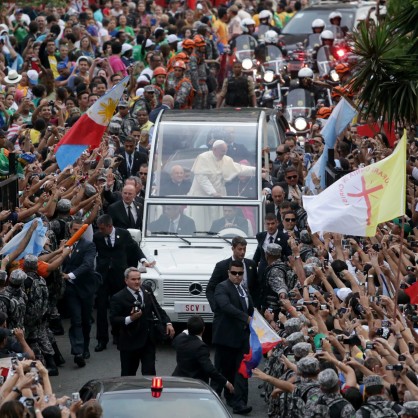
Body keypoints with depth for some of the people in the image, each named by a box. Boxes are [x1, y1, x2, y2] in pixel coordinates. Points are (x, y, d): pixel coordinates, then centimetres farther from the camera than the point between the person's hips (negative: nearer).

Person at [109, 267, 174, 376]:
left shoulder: (147, 291, 8)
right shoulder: (118, 298, -9)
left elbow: (158, 309, 16)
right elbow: (113, 320, -12)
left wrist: (168, 323, 2)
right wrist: (130, 319, -26)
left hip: (148, 341, 4)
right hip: (130, 342, -4)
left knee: (150, 373, 0)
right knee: (128, 375, 7)